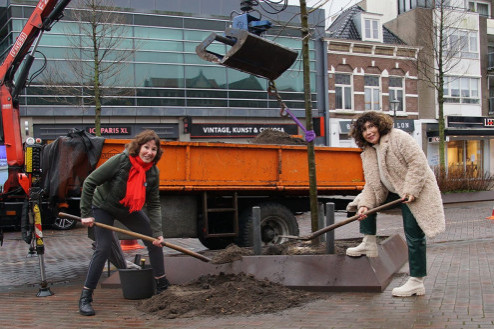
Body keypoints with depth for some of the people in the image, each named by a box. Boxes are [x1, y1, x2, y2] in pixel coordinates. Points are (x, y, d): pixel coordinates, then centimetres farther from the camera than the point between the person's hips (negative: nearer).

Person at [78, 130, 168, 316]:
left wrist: (157, 232, -20)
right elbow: (89, 183, -24)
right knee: (103, 248, -16)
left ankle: (162, 286, 19)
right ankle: (85, 298, -6)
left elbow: (154, 205, -9)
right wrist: (86, 214, -24)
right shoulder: (120, 161, -29)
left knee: (155, 241, 1)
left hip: (130, 210, 5)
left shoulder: (153, 173, -15)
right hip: (103, 208, -5)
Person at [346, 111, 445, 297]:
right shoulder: (368, 153, 9)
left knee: (414, 237, -7)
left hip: (414, 194, -8)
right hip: (393, 193, 8)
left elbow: (418, 162, -19)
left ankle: (417, 282, 0)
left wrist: (410, 190, -25)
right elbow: (371, 184, 5)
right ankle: (369, 243, 7)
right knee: (362, 202, 4)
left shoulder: (398, 138, -13)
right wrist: (365, 205, -11)